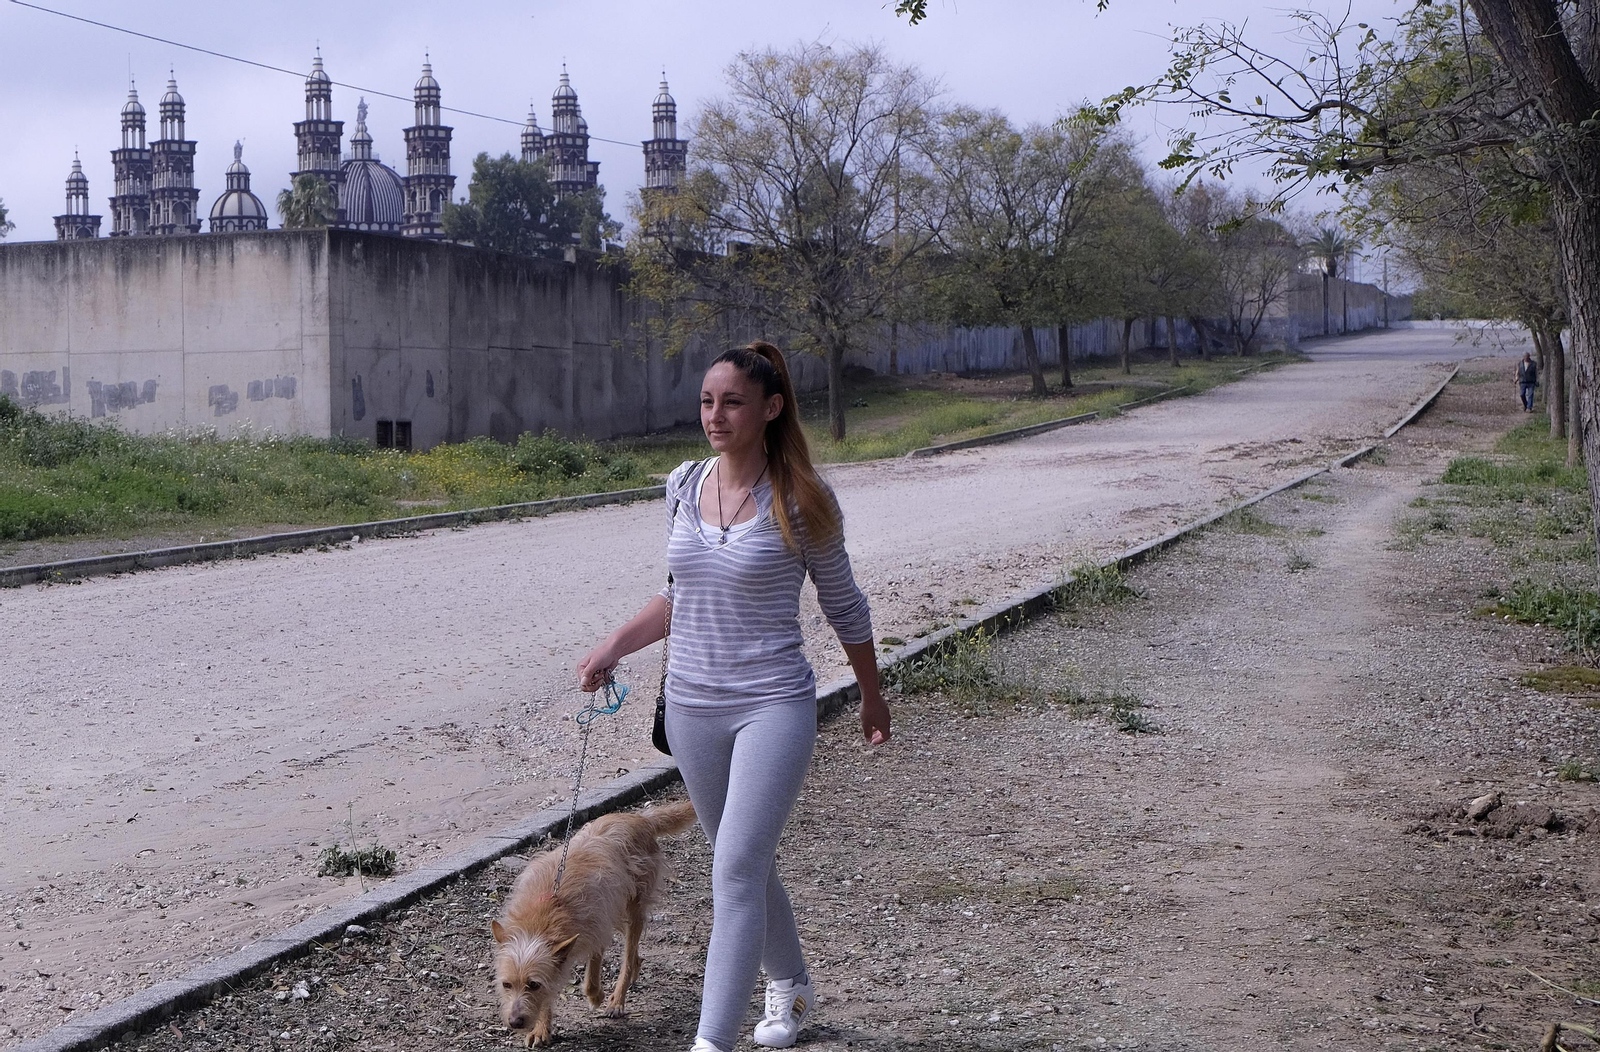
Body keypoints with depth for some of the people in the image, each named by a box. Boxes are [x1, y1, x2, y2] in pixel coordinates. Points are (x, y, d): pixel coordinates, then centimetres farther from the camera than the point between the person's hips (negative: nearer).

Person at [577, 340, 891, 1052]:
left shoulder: (799, 500, -10)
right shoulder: (683, 486, 3)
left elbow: (842, 604, 2)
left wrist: (872, 697, 11)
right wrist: (613, 647, 6)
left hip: (774, 706, -5)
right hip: (691, 706, 6)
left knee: (737, 870, -13)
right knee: (744, 864, 18)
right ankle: (790, 985, 41)